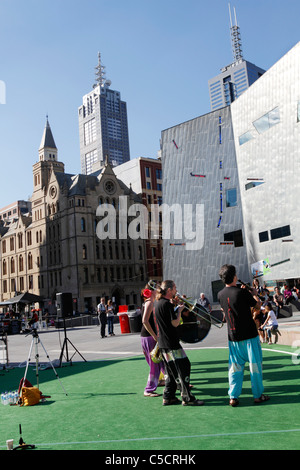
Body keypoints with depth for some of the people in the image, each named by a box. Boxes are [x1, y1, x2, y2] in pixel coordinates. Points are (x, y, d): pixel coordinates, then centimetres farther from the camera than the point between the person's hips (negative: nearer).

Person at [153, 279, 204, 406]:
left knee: (171, 371, 17)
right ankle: (187, 398, 2)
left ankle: (168, 397, 21)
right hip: (171, 343, -10)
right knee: (183, 368, -2)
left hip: (163, 343, 10)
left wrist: (176, 308, 13)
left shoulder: (157, 303, 12)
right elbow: (175, 323, -16)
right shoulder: (166, 304, -18)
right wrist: (179, 310, -3)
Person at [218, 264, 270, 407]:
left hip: (233, 336, 5)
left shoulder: (221, 294, -1)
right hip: (249, 335, -4)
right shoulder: (242, 292, -17)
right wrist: (254, 294, 19)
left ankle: (233, 396, 9)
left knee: (235, 366, 11)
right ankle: (258, 395, 18)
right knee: (255, 364, 9)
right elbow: (256, 304, -2)